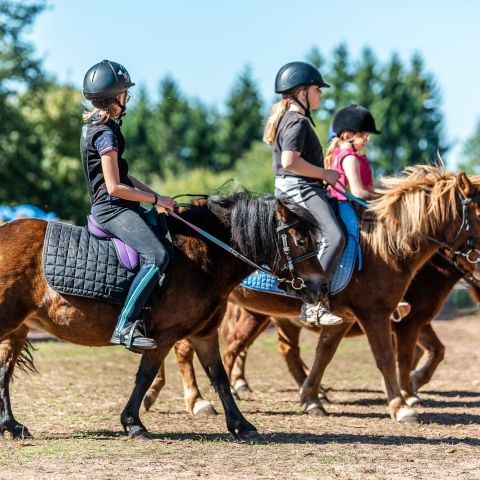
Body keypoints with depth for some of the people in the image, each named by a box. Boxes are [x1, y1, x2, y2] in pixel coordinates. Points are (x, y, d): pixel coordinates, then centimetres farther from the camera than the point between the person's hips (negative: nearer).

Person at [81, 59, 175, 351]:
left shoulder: (98, 127, 15)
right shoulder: (106, 134, -16)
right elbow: (115, 187, -20)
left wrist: (157, 197, 12)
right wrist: (156, 199, -11)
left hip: (117, 207, 11)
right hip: (113, 208, -11)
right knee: (157, 256, -26)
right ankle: (126, 327, -29)